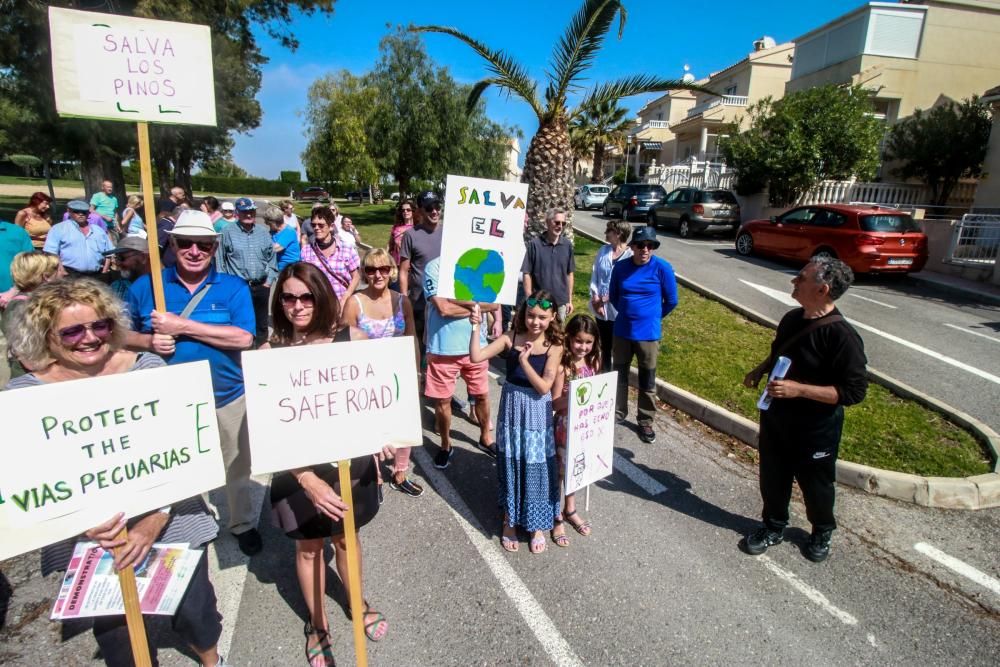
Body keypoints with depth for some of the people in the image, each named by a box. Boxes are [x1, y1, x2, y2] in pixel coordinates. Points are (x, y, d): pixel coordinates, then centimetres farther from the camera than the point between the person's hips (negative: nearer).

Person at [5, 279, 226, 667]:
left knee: (193, 607, 16)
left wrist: (155, 520, -19)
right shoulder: (23, 393, -7)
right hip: (89, 538, 1)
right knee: (116, 630, 15)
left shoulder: (147, 368, -10)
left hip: (169, 521, 0)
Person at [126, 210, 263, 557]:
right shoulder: (145, 286, 1)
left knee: (236, 468, 15)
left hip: (226, 398, -1)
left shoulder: (234, 288, -6)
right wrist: (150, 341, -14)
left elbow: (244, 338, -19)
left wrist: (182, 326, -21)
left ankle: (242, 523, 39)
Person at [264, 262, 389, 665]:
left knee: (347, 537, 22)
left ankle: (358, 603, 50)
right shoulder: (270, 352, -15)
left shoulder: (351, 340, -12)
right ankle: (317, 624, 44)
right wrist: (308, 479, -28)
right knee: (309, 546, 18)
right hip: (300, 468, -1)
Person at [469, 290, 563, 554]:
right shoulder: (511, 338, -6)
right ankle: (509, 521, 32)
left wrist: (524, 360, -26)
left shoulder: (554, 347, -10)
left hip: (537, 413, -1)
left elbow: (544, 387, -17)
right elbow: (476, 357, -13)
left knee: (537, 468, 8)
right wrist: (476, 327, -20)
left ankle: (537, 525, 30)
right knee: (511, 466, 12)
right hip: (512, 409, 1)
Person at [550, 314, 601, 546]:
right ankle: (557, 518, 27)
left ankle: (570, 510, 42)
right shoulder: (563, 366, -19)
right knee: (559, 471, 9)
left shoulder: (593, 362, -2)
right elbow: (555, 403, -18)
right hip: (566, 425, -5)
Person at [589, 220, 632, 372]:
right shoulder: (603, 250, 4)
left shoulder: (631, 256, -14)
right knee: (604, 347, 20)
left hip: (618, 310, -5)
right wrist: (595, 299, -8)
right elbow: (594, 276, 4)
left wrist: (603, 299, -14)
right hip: (600, 309, 5)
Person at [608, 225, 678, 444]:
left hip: (648, 334, -2)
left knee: (647, 382, 9)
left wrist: (651, 318, 9)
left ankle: (646, 422, 24)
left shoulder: (662, 268, -11)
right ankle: (618, 413, 34)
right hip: (622, 331, 3)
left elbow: (671, 301, -2)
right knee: (619, 376, 15)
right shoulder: (620, 267, -3)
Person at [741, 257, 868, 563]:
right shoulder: (791, 318, -1)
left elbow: (854, 391, -23)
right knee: (772, 476, 18)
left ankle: (822, 532, 43)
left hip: (815, 429, -6)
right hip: (774, 417, 6)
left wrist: (798, 389, -30)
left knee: (816, 484, 16)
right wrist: (759, 370, 0)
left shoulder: (842, 335, -24)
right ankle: (774, 526, 40)